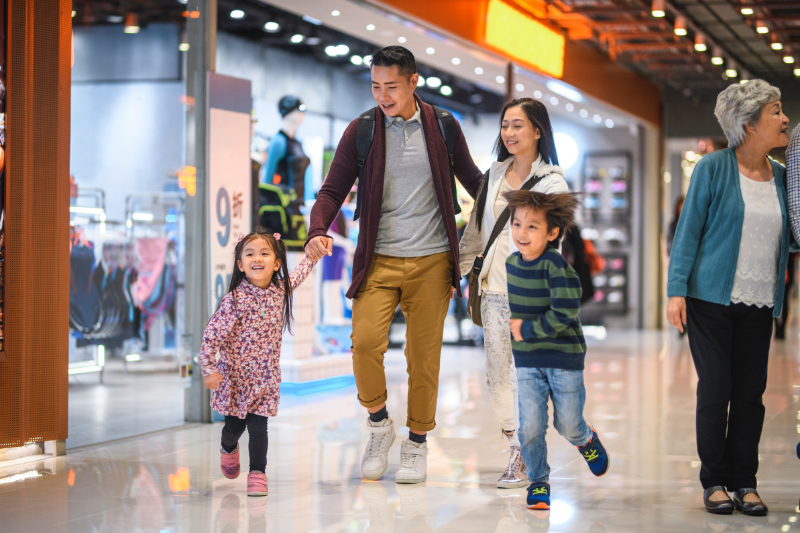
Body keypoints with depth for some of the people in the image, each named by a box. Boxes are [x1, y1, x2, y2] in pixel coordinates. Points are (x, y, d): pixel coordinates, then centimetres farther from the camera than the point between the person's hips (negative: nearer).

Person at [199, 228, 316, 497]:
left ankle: (257, 473, 5)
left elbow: (298, 274, 21)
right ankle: (229, 450, 44)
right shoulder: (235, 299, -19)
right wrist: (209, 370, -26)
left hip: (265, 377, 2)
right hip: (234, 375, -2)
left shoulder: (281, 289, -4)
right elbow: (212, 335, -19)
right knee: (234, 426, 12)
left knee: (258, 427, -7)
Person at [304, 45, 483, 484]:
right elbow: (333, 190, 3)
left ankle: (416, 444, 18)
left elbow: (473, 181, 17)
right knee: (365, 342, -17)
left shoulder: (443, 128, 5)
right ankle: (378, 423, 8)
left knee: (424, 355, 2)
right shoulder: (361, 131, 3)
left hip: (431, 261, 0)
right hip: (379, 261, 0)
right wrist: (318, 231, -15)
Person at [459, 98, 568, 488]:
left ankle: (526, 460, 4)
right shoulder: (495, 175, 14)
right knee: (497, 375, 4)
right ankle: (519, 449, 12)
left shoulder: (552, 182, -2)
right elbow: (476, 230, 20)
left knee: (524, 375, -6)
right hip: (493, 290, 5)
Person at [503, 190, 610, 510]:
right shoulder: (512, 264, 2)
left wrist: (527, 329, -17)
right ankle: (538, 482, 15)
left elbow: (564, 314, -24)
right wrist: (512, 323, 7)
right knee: (530, 426, -4)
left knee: (568, 424, 7)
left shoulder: (556, 267, -20)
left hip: (564, 358, -4)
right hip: (527, 361, 4)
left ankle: (587, 440, 43)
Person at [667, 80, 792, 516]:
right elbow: (688, 231, -4)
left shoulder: (781, 177, 9)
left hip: (758, 304, 4)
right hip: (711, 298, -4)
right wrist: (676, 290, -10)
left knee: (751, 392, 3)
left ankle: (745, 483, 13)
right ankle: (714, 482, 9)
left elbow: (790, 237, 16)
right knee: (715, 389, -2)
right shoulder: (713, 169, -4)